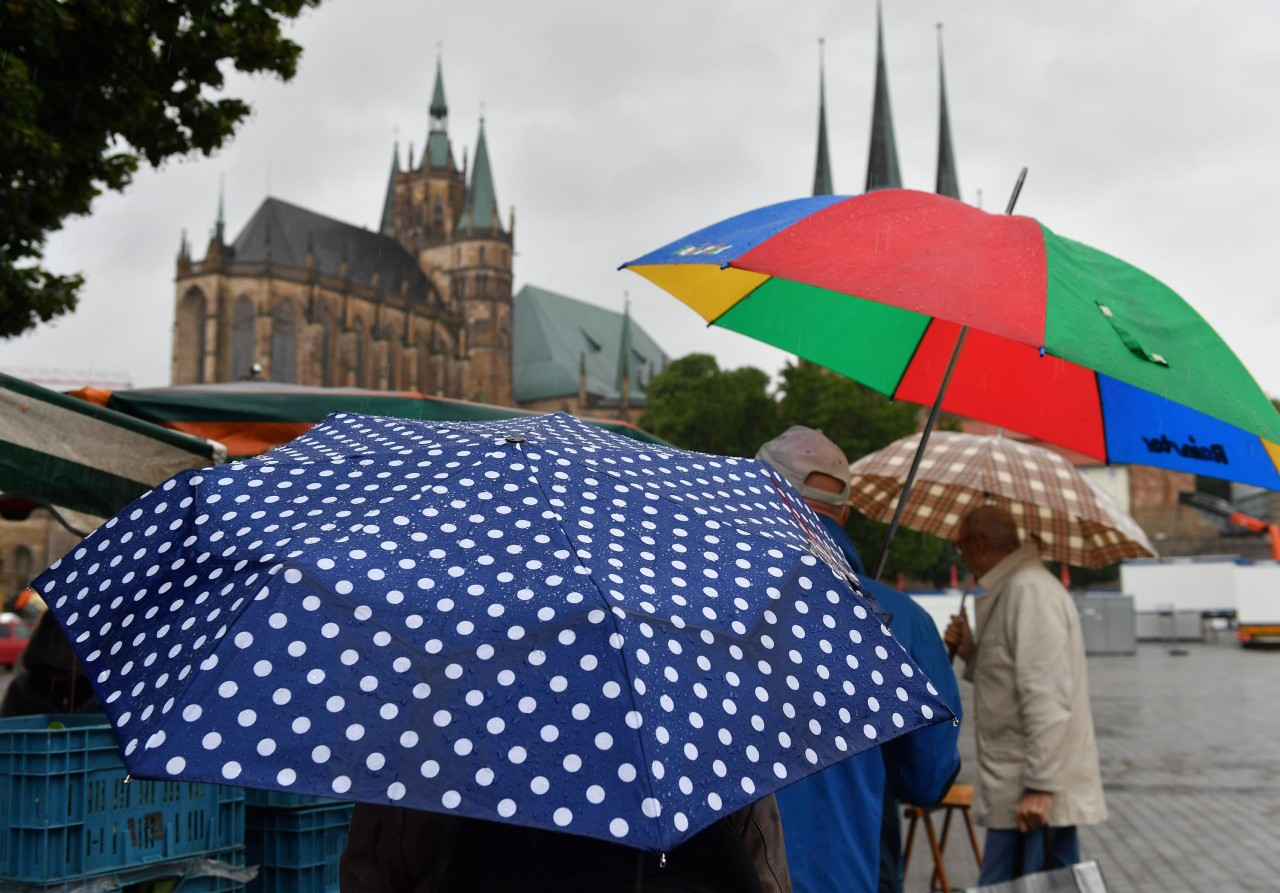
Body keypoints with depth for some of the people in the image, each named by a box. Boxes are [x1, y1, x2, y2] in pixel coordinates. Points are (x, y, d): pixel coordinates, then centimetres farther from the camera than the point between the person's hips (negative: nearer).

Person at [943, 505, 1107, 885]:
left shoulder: (1030, 589, -15)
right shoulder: (1011, 588, 17)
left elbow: (1046, 698, -22)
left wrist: (1039, 788, -23)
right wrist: (971, 652, 10)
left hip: (1035, 795, -10)